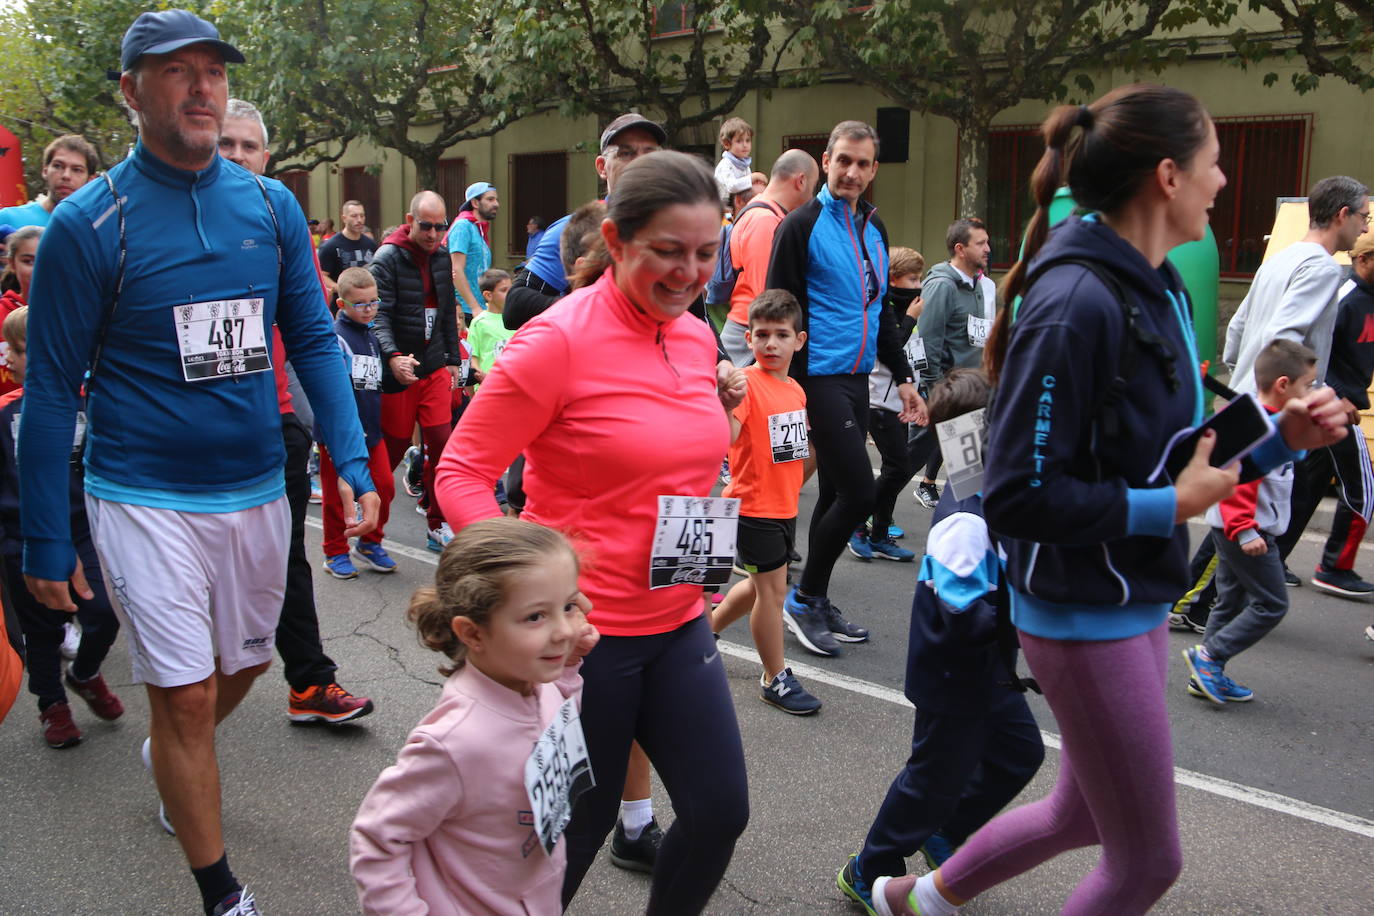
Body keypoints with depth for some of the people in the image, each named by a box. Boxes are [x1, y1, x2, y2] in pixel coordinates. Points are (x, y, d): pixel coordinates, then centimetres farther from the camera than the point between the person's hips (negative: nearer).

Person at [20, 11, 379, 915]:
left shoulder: (273, 205, 1)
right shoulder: (90, 223, -10)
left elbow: (313, 340, 4)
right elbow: (52, 391, -6)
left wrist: (353, 460, -8)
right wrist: (46, 542, -6)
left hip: (256, 485, 4)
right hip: (145, 498, -4)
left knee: (243, 668, 20)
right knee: (187, 696, 1)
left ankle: (173, 760, 53)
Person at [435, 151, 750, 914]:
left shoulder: (697, 337, 5)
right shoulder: (560, 341, -16)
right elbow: (461, 474, -15)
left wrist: (722, 412, 3)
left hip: (677, 622, 6)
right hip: (584, 628, -6)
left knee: (721, 812, 9)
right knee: (579, 831, 12)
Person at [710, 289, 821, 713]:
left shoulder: (796, 390, 8)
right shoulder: (747, 383, -16)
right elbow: (728, 437, -31)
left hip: (784, 504, 8)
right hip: (754, 505, -8)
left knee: (762, 584, 20)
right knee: (773, 589, 0)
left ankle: (706, 628, 43)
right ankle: (775, 679, 16)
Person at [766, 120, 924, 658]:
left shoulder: (874, 229, 15)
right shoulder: (802, 226, -8)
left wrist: (903, 377, 18)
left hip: (858, 379, 8)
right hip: (819, 379, -8)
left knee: (837, 493, 12)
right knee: (858, 493, -11)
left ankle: (816, 603, 24)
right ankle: (804, 598, 7)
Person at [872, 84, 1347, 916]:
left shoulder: (1161, 292, 6)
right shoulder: (1077, 304, -24)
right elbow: (1017, 495, -26)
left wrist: (1278, 439, 0)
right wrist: (1167, 508, -20)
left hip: (1138, 601, 9)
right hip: (1086, 617, -9)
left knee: (1085, 813, 25)